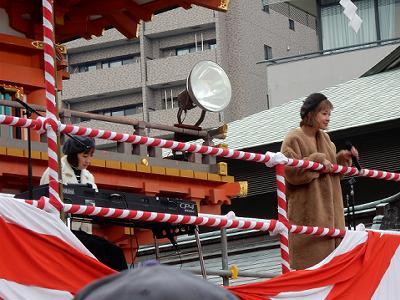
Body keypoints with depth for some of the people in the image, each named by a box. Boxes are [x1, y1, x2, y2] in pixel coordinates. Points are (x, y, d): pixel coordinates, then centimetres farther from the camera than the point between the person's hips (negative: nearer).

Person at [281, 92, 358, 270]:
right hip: (308, 213, -8)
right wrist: (318, 160, -18)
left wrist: (342, 159, 5)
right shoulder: (294, 139, -8)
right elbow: (291, 172, -19)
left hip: (330, 209, 8)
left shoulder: (325, 138, 16)